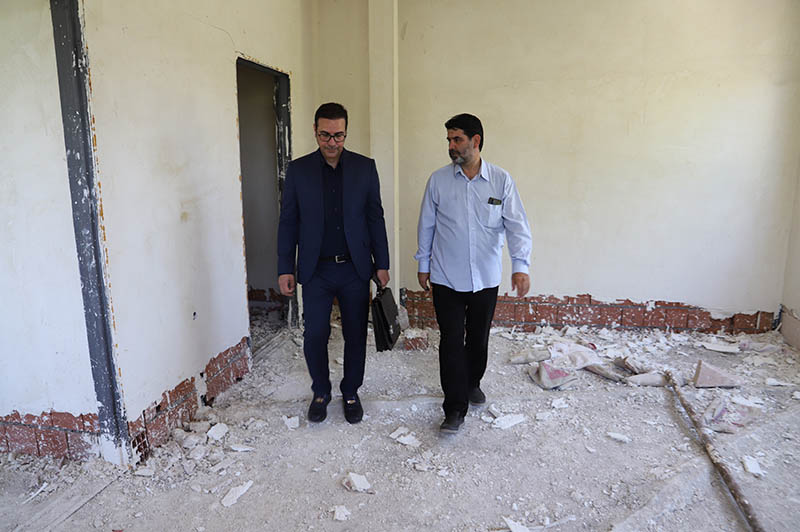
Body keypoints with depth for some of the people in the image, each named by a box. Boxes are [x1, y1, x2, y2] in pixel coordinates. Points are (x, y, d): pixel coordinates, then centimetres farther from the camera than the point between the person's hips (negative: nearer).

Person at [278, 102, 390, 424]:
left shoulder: (365, 167, 1)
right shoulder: (298, 170, 0)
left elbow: (375, 217, 4)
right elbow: (288, 221, 3)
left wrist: (382, 263, 1)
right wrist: (285, 268, -1)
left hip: (355, 268, 1)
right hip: (316, 270, 0)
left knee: (356, 335, 8)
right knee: (315, 335, 3)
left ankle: (351, 392, 29)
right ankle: (320, 392, 27)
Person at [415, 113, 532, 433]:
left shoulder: (501, 180, -3)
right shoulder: (438, 180, -1)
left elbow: (517, 225, -8)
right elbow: (426, 225, 6)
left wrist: (520, 265, -20)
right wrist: (423, 264, 9)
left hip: (486, 278, 1)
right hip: (446, 278, 0)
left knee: (478, 339, 15)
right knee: (451, 342, -1)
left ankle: (472, 383, 42)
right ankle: (455, 409, 10)